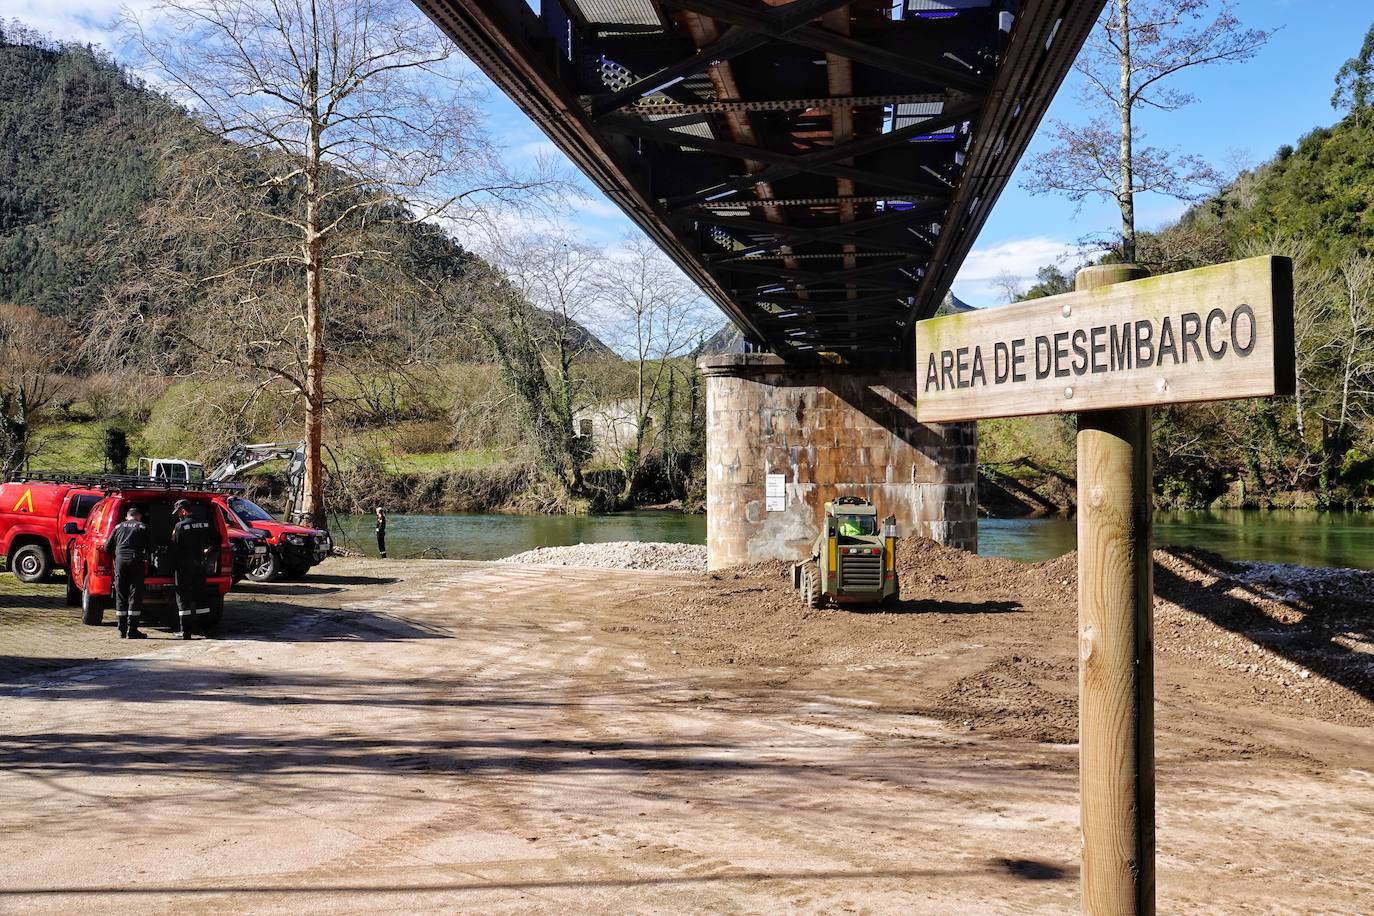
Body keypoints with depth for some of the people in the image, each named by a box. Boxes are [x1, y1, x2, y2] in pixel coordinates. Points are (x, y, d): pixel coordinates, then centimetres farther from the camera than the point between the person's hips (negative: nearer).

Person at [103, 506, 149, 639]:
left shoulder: (119, 527, 15)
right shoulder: (143, 528, 7)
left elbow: (107, 547, 14)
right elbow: (150, 547, 3)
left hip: (120, 561, 3)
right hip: (136, 562, -3)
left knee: (120, 597, 9)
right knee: (135, 596, 0)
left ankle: (122, 631, 10)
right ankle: (132, 630, -4)